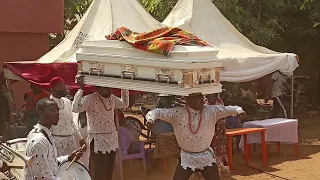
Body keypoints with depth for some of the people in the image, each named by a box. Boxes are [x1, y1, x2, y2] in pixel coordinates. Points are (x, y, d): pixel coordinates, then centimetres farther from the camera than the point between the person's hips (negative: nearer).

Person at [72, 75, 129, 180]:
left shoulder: (112, 98, 7)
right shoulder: (90, 99, -14)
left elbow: (125, 104, 27)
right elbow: (75, 108, -30)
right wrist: (81, 89, -29)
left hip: (112, 139, 7)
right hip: (98, 141, -7)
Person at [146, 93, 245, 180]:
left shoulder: (211, 111, -10)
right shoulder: (177, 113, -14)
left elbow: (228, 109, -13)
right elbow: (157, 112, -12)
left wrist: (239, 110, -34)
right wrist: (150, 118, -34)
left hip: (206, 156, 1)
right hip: (186, 157, -1)